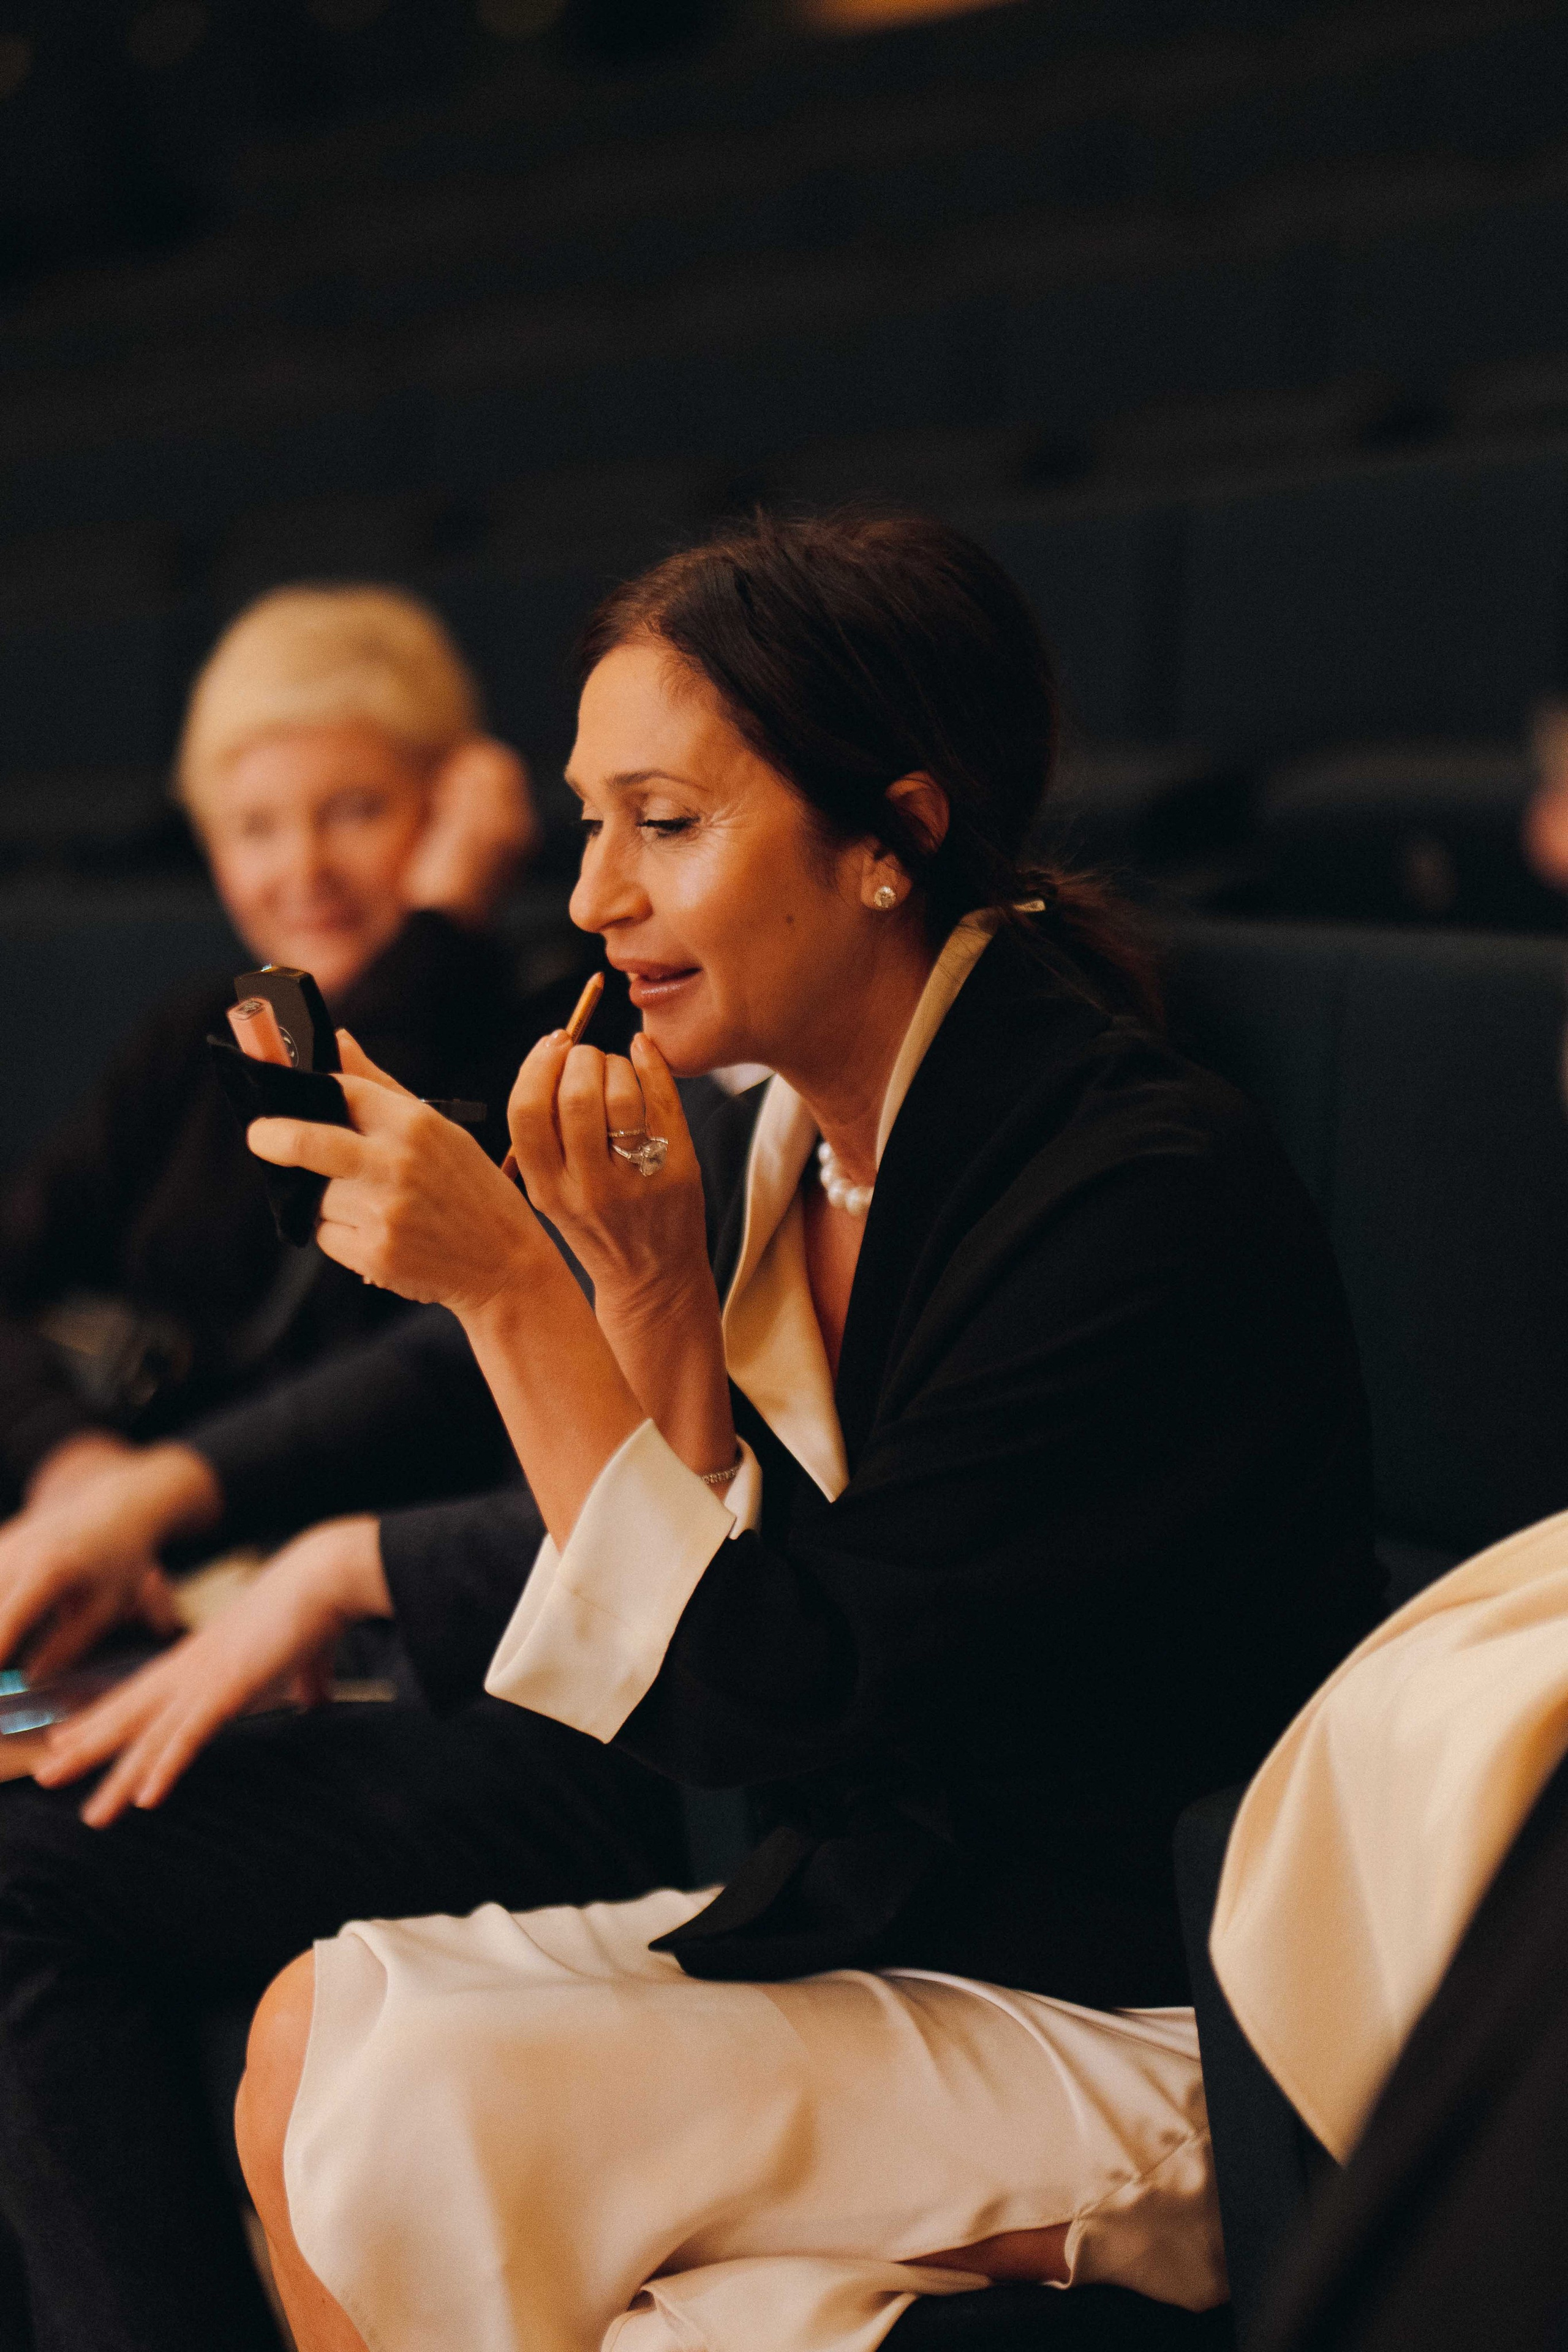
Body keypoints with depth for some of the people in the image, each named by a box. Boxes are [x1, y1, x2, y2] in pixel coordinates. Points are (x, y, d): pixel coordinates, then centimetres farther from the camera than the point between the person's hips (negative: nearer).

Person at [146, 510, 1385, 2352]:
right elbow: (686, 1690, 2)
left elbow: (779, 1701, -21)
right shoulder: (763, 1157, 2)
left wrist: (511, 1288, -23)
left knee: (436, 2098, -20)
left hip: (1143, 2014, -7)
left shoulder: (1147, 1192, -22)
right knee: (312, 2026, -8)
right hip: (848, 1918, 7)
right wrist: (644, 1283, -11)